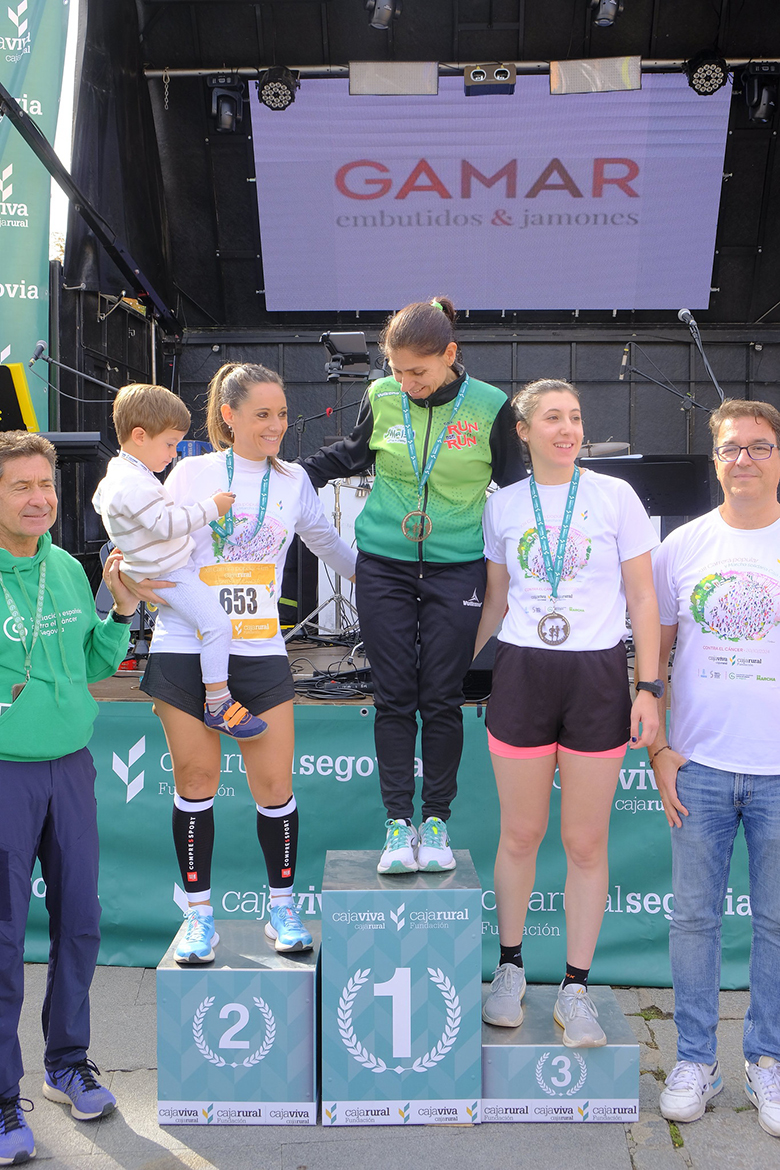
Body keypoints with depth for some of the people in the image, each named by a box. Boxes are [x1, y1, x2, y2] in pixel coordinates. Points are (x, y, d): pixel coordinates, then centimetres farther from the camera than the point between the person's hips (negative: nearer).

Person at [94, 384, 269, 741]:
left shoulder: (117, 471, 11)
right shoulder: (135, 485, -24)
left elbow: (99, 502, 27)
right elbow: (167, 524, -29)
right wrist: (211, 507, -21)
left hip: (153, 571, 11)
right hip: (168, 575, -11)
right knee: (217, 624, -19)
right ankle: (217, 705, -15)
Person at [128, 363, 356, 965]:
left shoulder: (293, 480, 9)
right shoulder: (192, 472, 1)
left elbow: (328, 543, 20)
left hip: (260, 651, 2)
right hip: (186, 648, -1)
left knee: (275, 784, 0)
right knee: (196, 779, 5)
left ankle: (282, 907, 21)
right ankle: (199, 913, 21)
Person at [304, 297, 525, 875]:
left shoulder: (490, 407, -5)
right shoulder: (382, 397, 0)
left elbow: (515, 484, 8)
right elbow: (352, 453, 19)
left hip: (457, 569, -1)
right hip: (384, 567, 2)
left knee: (442, 699, 4)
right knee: (394, 698, 3)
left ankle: (436, 821, 17)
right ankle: (398, 822, 12)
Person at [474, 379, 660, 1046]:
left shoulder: (615, 496, 1)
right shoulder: (502, 506, 6)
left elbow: (643, 599, 2)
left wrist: (648, 688, -4)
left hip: (597, 676, -1)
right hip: (522, 673, 1)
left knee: (586, 842, 5)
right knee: (520, 834, 8)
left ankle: (576, 989, 18)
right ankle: (510, 968, 27)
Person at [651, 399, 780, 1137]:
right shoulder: (683, 545, 4)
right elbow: (655, 654, 8)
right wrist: (657, 748, 1)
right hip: (698, 766, 1)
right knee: (693, 916, 8)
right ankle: (695, 1060, 23)